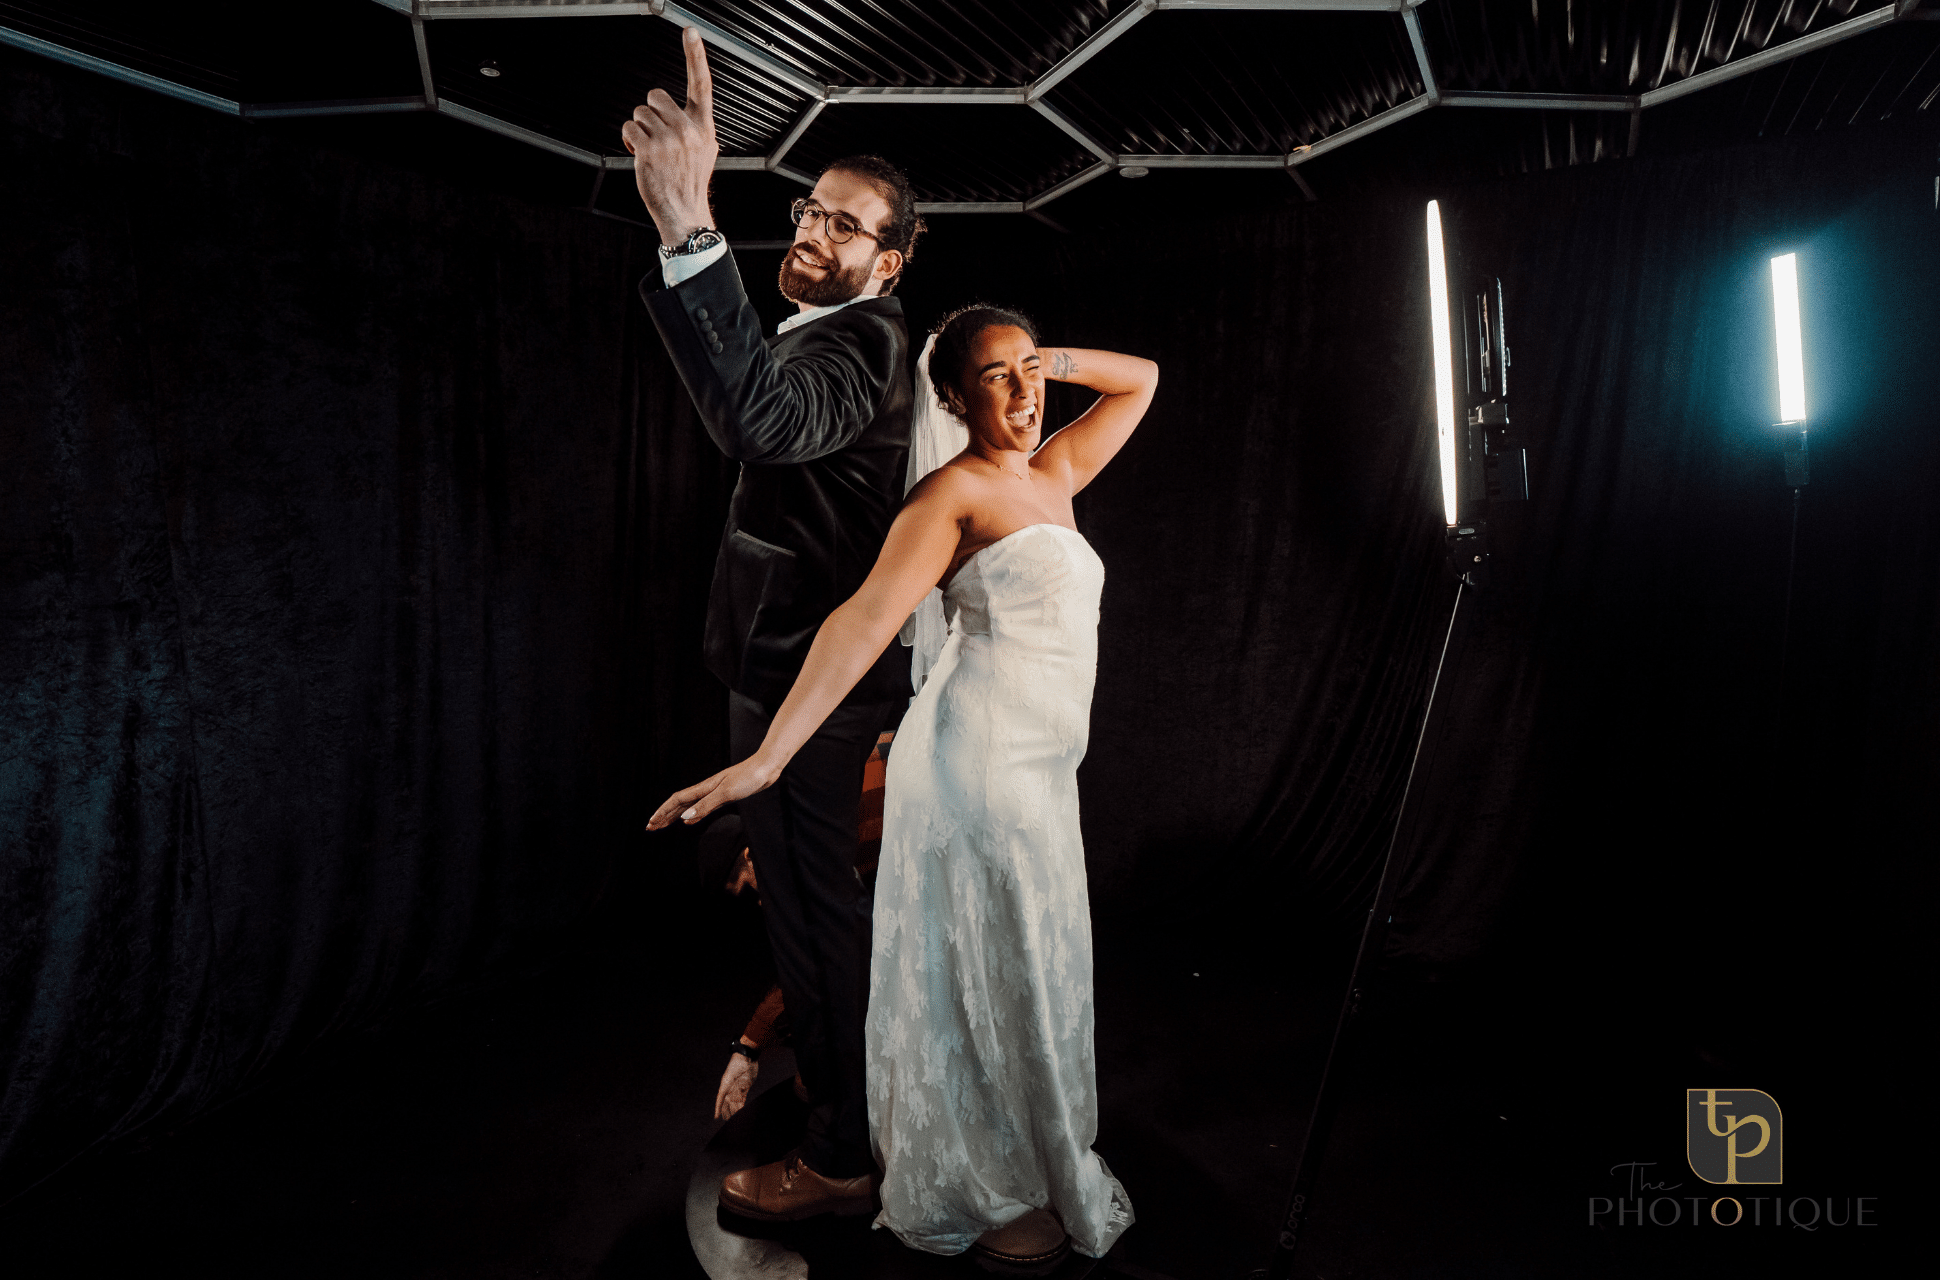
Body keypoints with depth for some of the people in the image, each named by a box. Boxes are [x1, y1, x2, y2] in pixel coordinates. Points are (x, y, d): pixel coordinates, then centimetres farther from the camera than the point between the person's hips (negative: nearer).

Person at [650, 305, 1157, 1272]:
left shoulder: (1053, 474, 14)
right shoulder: (952, 489, -9)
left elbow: (1140, 380, 26)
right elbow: (864, 620, -19)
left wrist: (1046, 361, 11)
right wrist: (766, 758, -25)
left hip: (1034, 764, 8)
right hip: (981, 751, -8)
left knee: (1019, 967, 18)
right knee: (986, 972, 3)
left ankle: (1021, 1162, 35)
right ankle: (981, 1197, 21)